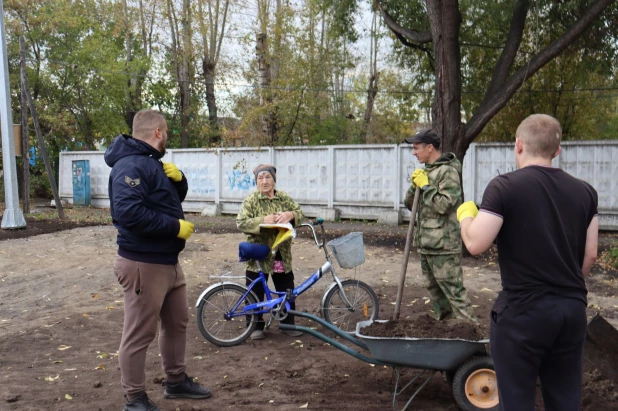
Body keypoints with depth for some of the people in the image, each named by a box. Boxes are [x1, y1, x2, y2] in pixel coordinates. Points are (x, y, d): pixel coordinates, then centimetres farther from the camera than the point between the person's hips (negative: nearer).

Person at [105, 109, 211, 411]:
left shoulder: (151, 162, 14)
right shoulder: (131, 165, -19)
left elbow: (174, 198, 22)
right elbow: (128, 211, -32)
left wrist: (178, 179, 0)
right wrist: (176, 226, -24)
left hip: (168, 261, 11)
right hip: (144, 264, -11)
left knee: (177, 322, 20)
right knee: (139, 334, 1)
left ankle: (176, 381, 35)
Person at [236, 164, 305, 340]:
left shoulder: (284, 198, 5)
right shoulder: (251, 200, -6)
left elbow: (300, 212, 3)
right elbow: (240, 223, -13)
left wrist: (290, 214, -20)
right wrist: (262, 220, -27)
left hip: (281, 254, 3)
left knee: (287, 291, 10)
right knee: (256, 292, 4)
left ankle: (288, 323, 25)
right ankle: (256, 326, 18)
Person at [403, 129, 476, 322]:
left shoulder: (448, 171, -12)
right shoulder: (426, 171, 15)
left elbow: (444, 205, -22)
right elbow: (409, 204, 16)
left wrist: (425, 186, -14)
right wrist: (415, 186, -2)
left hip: (443, 245, -9)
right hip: (426, 243, 9)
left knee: (453, 290, -8)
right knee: (434, 290, 17)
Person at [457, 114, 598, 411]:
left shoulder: (504, 187, -12)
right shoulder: (584, 191, 5)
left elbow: (475, 244, -16)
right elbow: (589, 255, 8)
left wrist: (466, 214, 3)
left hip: (522, 310, -5)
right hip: (573, 308, 6)